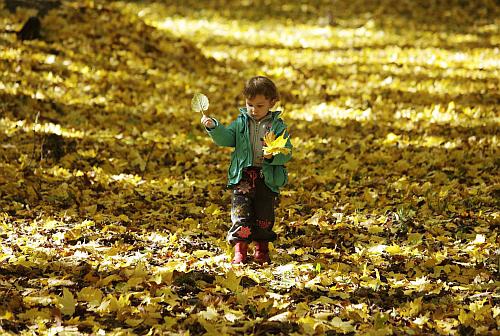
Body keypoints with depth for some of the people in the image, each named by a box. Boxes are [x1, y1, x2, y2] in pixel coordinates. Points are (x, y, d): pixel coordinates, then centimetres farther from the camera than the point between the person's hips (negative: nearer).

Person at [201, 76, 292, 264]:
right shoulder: (241, 122, 6)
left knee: (264, 216, 9)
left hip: (268, 177, -1)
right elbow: (226, 138, 0)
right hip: (243, 176, 1)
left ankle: (262, 249, 24)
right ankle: (240, 250, -4)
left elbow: (287, 152, -3)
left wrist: (274, 155, -23)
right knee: (241, 213, -7)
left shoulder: (277, 125, 1)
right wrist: (213, 127, -16)